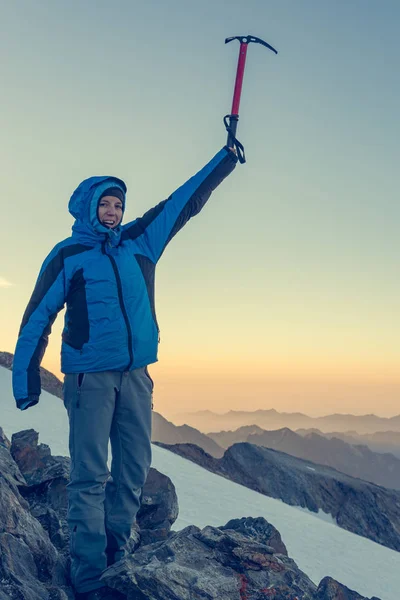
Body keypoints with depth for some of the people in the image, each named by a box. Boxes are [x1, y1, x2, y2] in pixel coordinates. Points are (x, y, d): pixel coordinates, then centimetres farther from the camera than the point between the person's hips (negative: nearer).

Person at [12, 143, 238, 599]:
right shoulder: (67, 255, 2)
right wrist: (25, 382, -1)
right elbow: (37, 318, 2)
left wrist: (227, 155, 16)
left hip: (136, 374, 4)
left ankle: (115, 554, 22)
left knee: (134, 470, 7)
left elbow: (186, 200, 15)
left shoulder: (140, 241, 12)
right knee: (90, 476, -3)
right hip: (89, 376, -4)